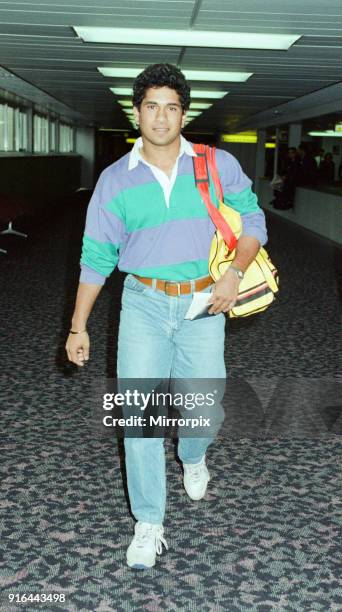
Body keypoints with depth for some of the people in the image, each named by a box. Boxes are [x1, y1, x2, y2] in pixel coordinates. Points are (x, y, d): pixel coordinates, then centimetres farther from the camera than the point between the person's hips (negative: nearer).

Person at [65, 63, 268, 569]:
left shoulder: (219, 166, 0)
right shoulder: (116, 180, 1)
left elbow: (252, 221, 7)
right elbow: (97, 256, 4)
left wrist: (235, 272, -11)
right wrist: (78, 327, 2)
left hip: (203, 305, 0)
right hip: (144, 304, 0)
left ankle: (193, 457, 44)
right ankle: (148, 523, 10)